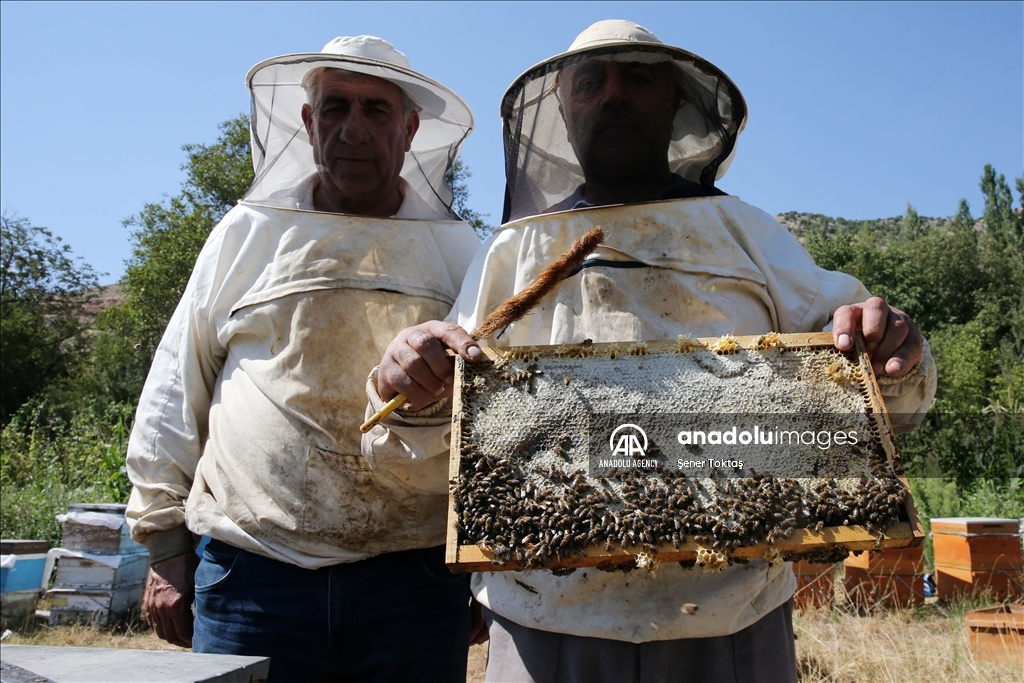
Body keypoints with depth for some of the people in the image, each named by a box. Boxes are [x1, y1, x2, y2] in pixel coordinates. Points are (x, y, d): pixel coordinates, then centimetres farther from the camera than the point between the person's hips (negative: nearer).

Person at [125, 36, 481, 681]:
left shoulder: (461, 253, 6)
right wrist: (166, 544, 7)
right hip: (253, 570, 1)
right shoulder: (248, 231, 7)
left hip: (415, 574, 1)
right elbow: (176, 397, 10)